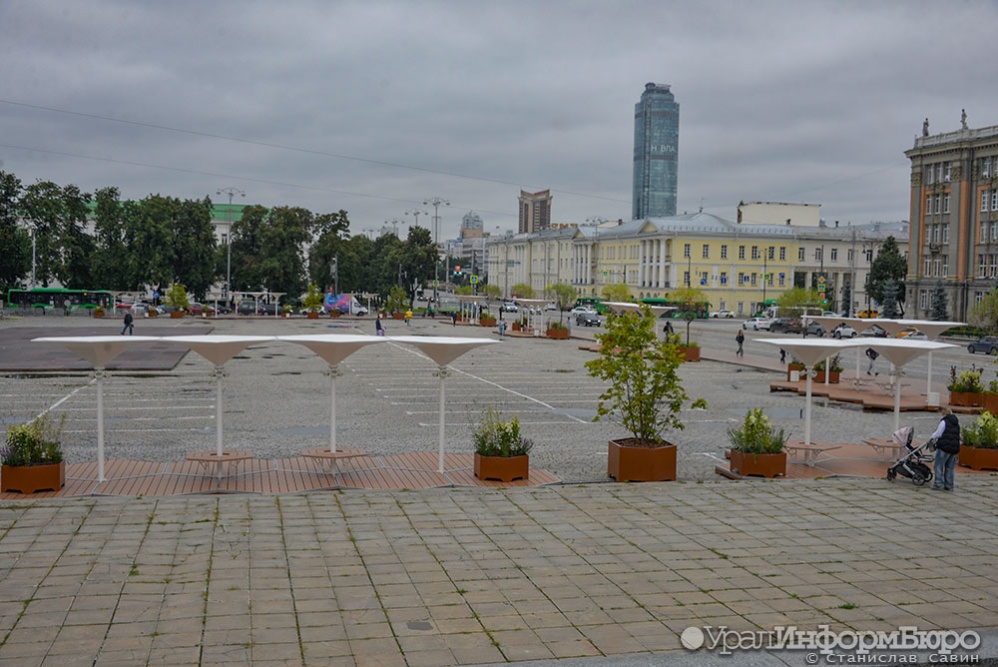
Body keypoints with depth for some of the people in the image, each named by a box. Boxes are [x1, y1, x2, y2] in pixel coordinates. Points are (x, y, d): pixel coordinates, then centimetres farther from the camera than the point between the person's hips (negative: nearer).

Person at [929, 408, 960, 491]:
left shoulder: (944, 422, -8)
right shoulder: (957, 424, 15)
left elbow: (938, 434, -7)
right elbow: (958, 436, 20)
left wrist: (933, 436, 13)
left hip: (944, 447, -7)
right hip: (955, 448, 7)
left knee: (939, 466, 0)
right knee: (949, 468, 12)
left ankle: (939, 484, -4)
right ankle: (949, 486, 12)